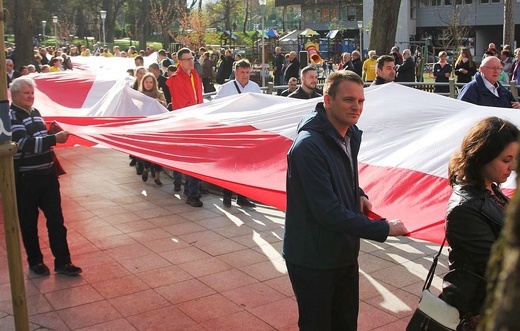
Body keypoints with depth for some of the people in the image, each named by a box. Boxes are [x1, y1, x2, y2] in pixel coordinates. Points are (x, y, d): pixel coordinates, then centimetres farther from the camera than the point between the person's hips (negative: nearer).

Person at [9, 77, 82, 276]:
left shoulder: (35, 112, 11)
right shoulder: (11, 117, -13)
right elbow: (24, 144, -25)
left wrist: (51, 133, 4)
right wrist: (54, 138, -31)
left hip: (47, 175, 7)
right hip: (26, 179, -7)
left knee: (56, 219, 7)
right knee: (29, 223, 8)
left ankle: (62, 262, 14)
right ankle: (35, 261, 25)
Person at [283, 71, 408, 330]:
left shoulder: (351, 135, 3)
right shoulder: (309, 146, -25)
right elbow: (328, 211, -27)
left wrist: (359, 195, 0)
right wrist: (384, 229, -21)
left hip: (345, 253, 8)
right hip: (313, 260, -8)